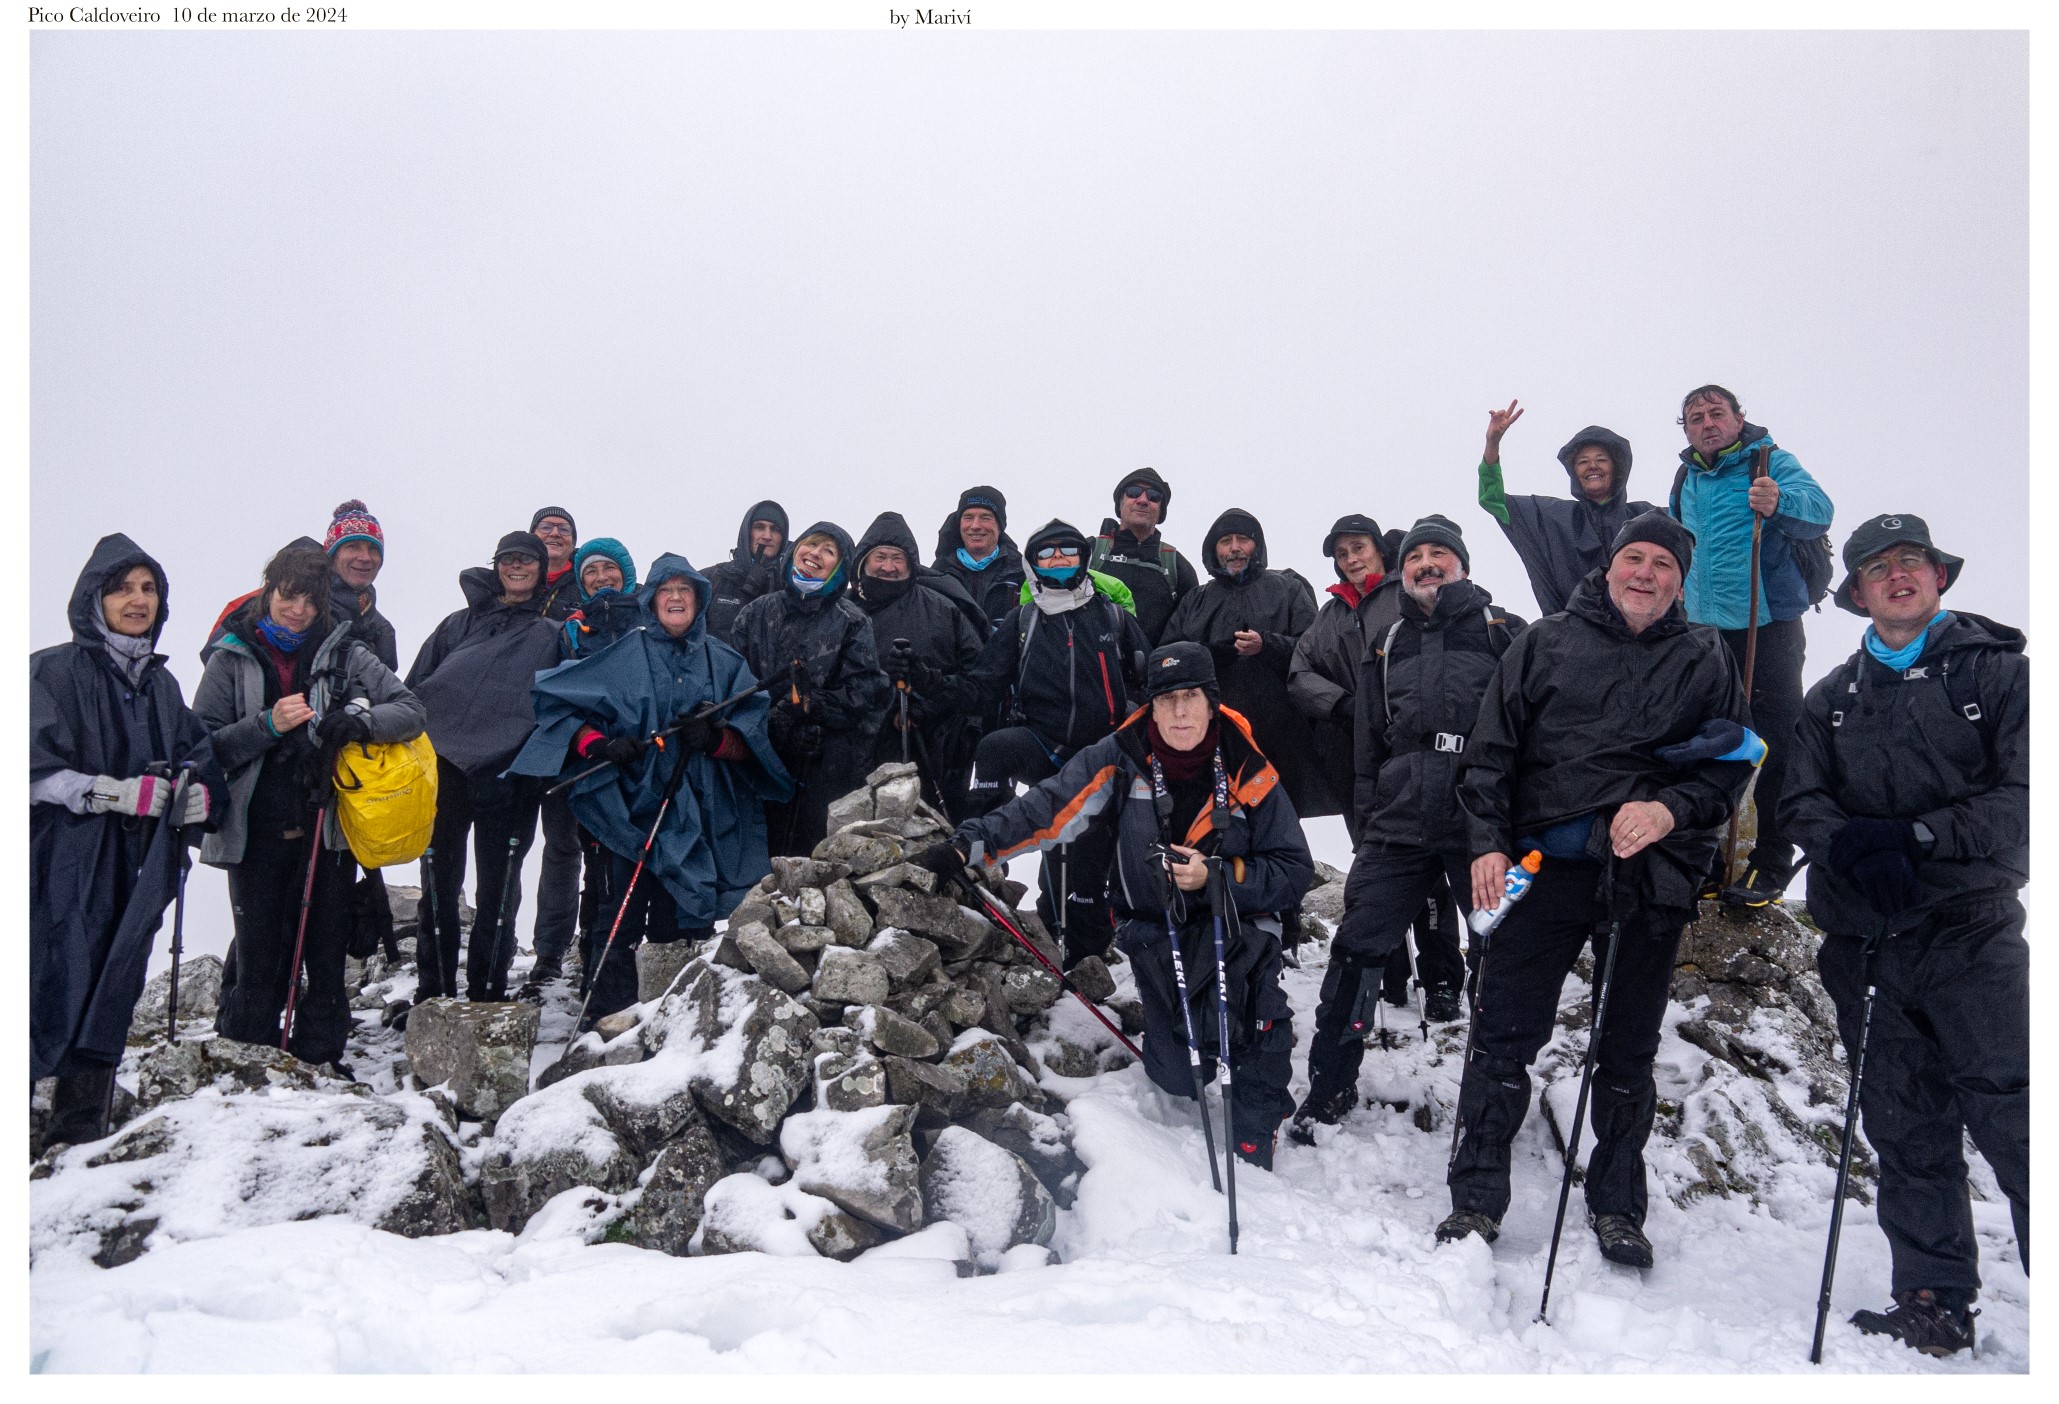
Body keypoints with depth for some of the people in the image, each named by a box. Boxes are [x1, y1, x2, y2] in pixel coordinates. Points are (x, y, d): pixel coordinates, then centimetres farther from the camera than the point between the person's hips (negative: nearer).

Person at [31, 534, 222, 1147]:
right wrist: (114, 793, -19)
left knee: (109, 1005, 9)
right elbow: (34, 771, -10)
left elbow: (200, 758, 18)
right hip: (63, 874, -5)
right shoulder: (54, 671, -3)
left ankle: (80, 1141, 19)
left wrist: (202, 793, -4)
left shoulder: (161, 684, 15)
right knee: (50, 998, -11)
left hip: (134, 877, 5)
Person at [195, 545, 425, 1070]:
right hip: (256, 830, -1)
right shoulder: (233, 657, 4)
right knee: (259, 956, 0)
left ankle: (319, 1061, 16)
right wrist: (268, 725, -16)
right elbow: (203, 746, -1)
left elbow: (412, 712, -1)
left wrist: (359, 721, -19)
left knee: (325, 953, 4)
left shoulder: (345, 653, 4)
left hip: (327, 827, 1)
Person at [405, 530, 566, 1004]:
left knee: (497, 890, 2)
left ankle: (487, 993, 10)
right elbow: (414, 688, 17)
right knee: (439, 884, 4)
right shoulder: (460, 623, 17)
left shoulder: (551, 636, 14)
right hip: (443, 765, 1)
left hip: (506, 773, -1)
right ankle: (434, 990, 13)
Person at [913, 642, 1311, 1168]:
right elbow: (1047, 809, -15)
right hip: (1155, 931, 1)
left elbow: (1294, 872, -6)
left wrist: (1217, 876, -20)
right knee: (1179, 1078, -3)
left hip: (1236, 923, -1)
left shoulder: (1250, 775, -9)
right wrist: (969, 845, -27)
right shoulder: (1120, 759, -9)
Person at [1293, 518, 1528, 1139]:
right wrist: (1371, 814, 17)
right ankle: (1330, 1087, 8)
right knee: (1359, 947, -2)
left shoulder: (1501, 631, 5)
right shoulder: (1388, 647, 18)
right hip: (1400, 825, 3)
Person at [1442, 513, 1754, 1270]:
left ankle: (1617, 1206, 26)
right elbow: (1491, 748, 5)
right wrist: (1488, 841, -4)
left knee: (1628, 1051, 11)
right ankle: (1476, 1198, 11)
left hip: (1650, 877, 1)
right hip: (1544, 864, 0)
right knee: (1502, 1035, -1)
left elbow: (1732, 762, 5)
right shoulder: (1545, 642, 7)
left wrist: (1671, 809, -14)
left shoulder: (1706, 660, 8)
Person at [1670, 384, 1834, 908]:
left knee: (1776, 746, -6)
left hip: (1768, 625, -6)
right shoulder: (1687, 480, 13)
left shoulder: (1771, 462, -6)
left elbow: (1818, 509, -25)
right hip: (1705, 630, 6)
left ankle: (1772, 864, 1)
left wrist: (1778, 503, -46)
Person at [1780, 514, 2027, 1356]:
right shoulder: (1832, 699, 16)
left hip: (1970, 930, -3)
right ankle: (1934, 1302, 16)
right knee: (1904, 1128, 8)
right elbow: (1800, 803, 6)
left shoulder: (1999, 671, 4)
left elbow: (2021, 798, -7)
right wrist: (1857, 849, -15)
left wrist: (1911, 835, -15)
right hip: (1865, 941, 4)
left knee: (2013, 1119, -12)